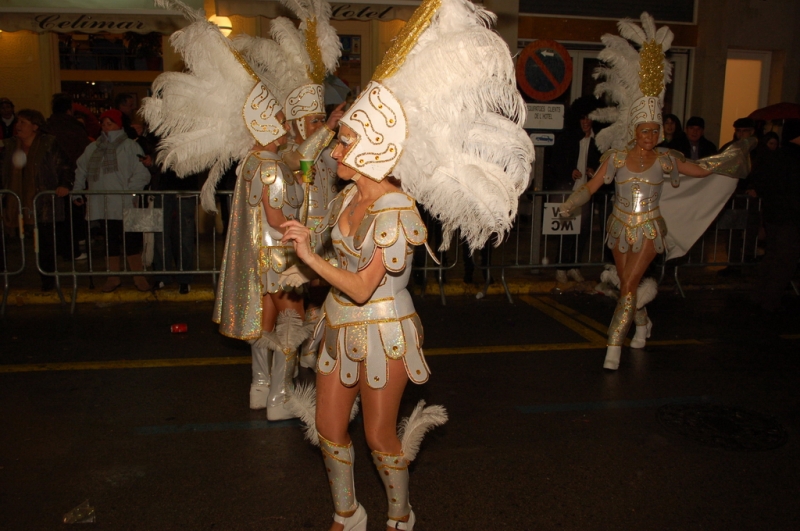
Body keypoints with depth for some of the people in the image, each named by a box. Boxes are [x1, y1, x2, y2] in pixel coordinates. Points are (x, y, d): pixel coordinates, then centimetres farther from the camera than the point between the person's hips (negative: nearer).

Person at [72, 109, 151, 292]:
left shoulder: (130, 146, -1)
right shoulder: (92, 148, 16)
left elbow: (142, 174, -9)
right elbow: (80, 171, 25)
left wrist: (128, 191, -17)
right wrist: (77, 192, 17)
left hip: (125, 206, -5)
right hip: (101, 206, 5)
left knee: (131, 241, -3)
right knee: (110, 242, 11)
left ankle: (138, 275, 10)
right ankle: (113, 277, 22)